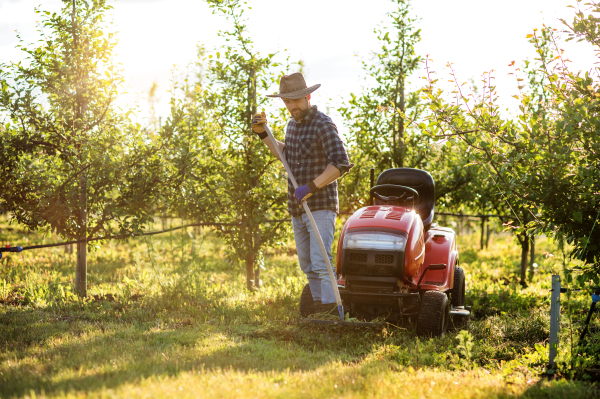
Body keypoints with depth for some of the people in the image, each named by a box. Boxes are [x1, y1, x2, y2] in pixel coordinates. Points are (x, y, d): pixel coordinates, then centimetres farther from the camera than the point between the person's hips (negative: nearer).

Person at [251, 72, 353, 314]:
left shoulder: (323, 124, -13)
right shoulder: (292, 125, 13)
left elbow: (341, 163, -23)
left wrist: (311, 187, -28)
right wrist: (263, 134, 20)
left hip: (321, 206, -8)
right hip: (297, 209, 8)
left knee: (320, 261, -16)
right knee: (307, 265, 12)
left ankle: (331, 310, -16)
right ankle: (319, 311, 21)